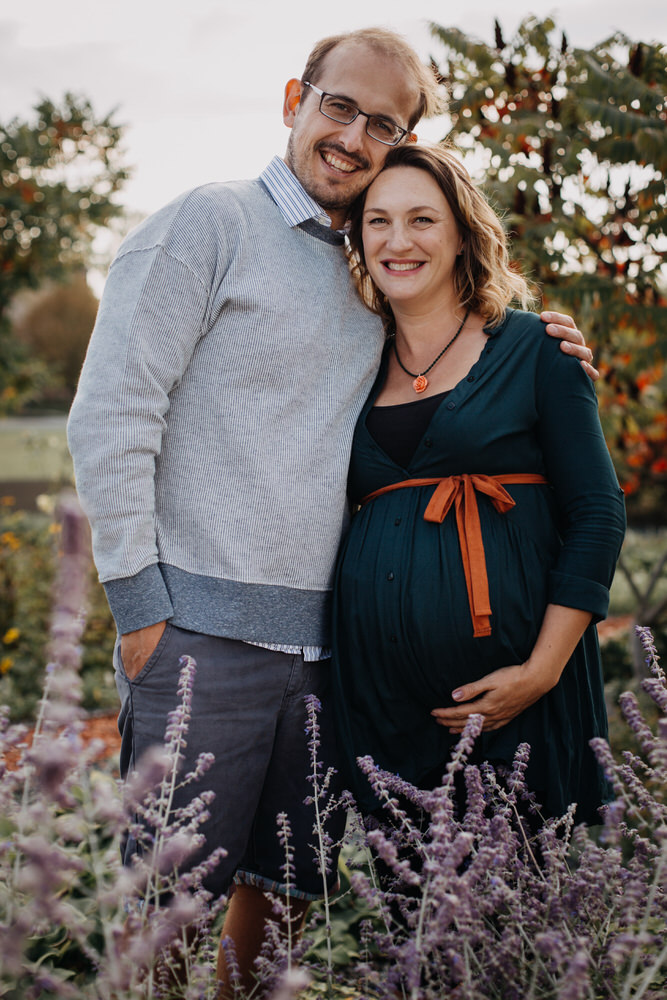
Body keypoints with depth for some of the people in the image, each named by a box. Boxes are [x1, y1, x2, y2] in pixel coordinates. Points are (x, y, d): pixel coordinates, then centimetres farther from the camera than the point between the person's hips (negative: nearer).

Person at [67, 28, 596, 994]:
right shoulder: (210, 221, -3)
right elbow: (112, 415, -8)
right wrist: (139, 604, -12)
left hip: (322, 641, 6)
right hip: (202, 627, -6)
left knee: (284, 893, 13)